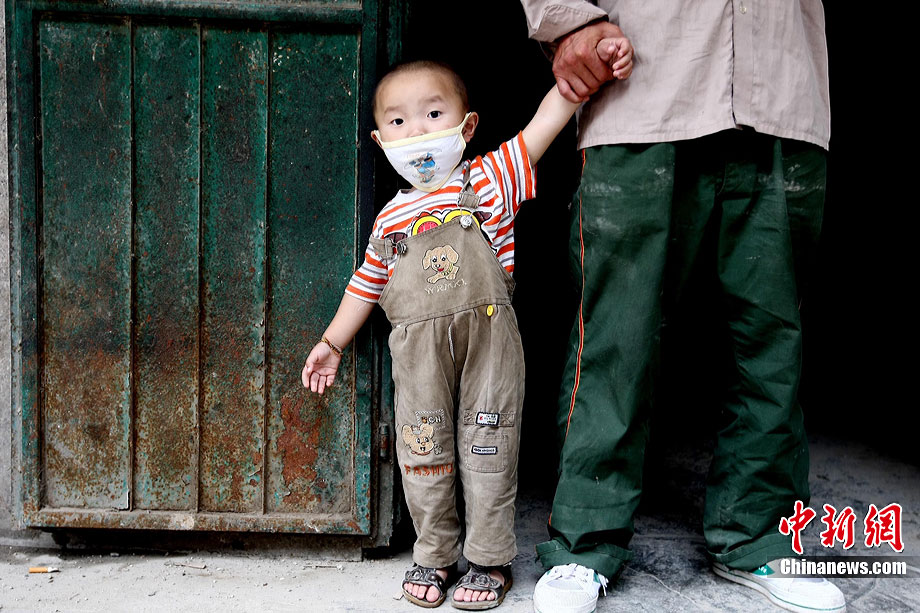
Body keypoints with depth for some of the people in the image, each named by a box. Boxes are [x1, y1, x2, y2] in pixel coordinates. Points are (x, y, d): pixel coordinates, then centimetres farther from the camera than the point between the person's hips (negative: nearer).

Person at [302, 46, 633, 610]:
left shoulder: (487, 180, 4)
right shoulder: (391, 218, 13)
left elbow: (546, 122, -3)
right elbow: (366, 286, 22)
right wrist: (332, 343, 23)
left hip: (487, 337, -3)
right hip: (418, 350, 3)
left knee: (487, 452, 4)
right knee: (424, 454, 8)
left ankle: (491, 559, 19)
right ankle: (434, 556, 26)